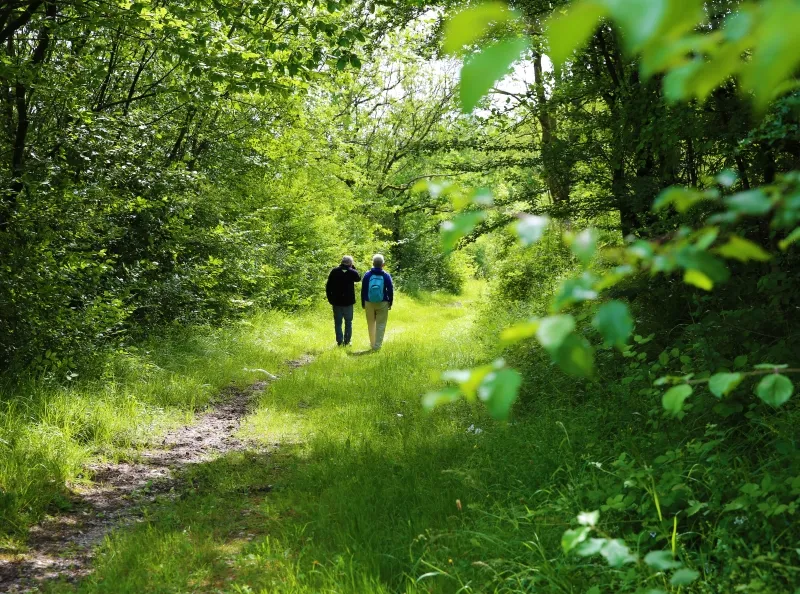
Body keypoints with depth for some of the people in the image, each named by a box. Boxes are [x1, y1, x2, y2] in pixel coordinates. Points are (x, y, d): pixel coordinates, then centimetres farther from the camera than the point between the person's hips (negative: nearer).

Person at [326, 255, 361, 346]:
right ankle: (347, 341, 10)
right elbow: (358, 278, 15)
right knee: (348, 322, 12)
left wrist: (330, 298, 7)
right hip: (348, 301, -1)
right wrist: (353, 268, 12)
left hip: (336, 301, 1)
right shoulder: (352, 272, -8)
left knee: (338, 322, 8)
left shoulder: (334, 271, -2)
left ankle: (339, 341, 4)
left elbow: (328, 286, -1)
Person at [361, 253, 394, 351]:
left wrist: (363, 303, 11)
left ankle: (372, 343, 24)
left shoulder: (367, 275, -4)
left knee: (371, 324, 15)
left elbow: (363, 291, 2)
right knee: (380, 325, 4)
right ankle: (377, 345, -1)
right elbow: (390, 291, -3)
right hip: (382, 304, -2)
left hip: (369, 303, 2)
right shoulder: (386, 276, -7)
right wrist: (390, 303, 8)